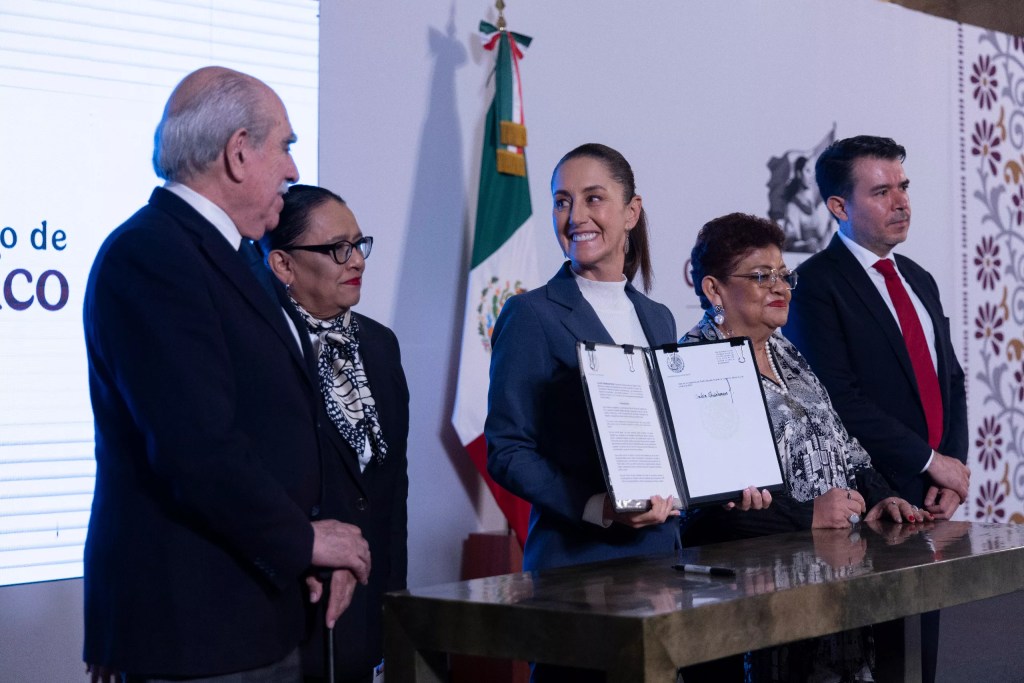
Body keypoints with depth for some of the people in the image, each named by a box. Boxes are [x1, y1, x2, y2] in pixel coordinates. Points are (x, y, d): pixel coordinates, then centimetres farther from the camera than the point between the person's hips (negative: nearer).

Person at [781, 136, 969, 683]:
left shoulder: (919, 281, 18)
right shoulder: (816, 284, -8)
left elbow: (950, 382, 17)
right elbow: (840, 402, -16)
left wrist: (953, 471, 1)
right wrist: (932, 461, -12)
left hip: (932, 501, 7)